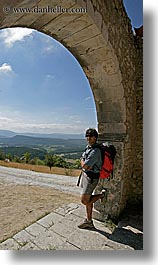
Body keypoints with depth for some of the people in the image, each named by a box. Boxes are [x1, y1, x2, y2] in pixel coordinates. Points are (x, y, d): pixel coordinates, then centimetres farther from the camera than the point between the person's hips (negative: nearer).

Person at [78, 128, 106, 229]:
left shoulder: (95, 151, -24)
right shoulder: (88, 147, 6)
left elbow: (84, 165, -25)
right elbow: (83, 160, 13)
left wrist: (82, 162, -5)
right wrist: (85, 164, -7)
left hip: (91, 177, -9)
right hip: (85, 175, 9)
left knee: (84, 200, -1)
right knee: (87, 200, 17)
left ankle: (101, 195, 18)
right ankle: (89, 221, 33)